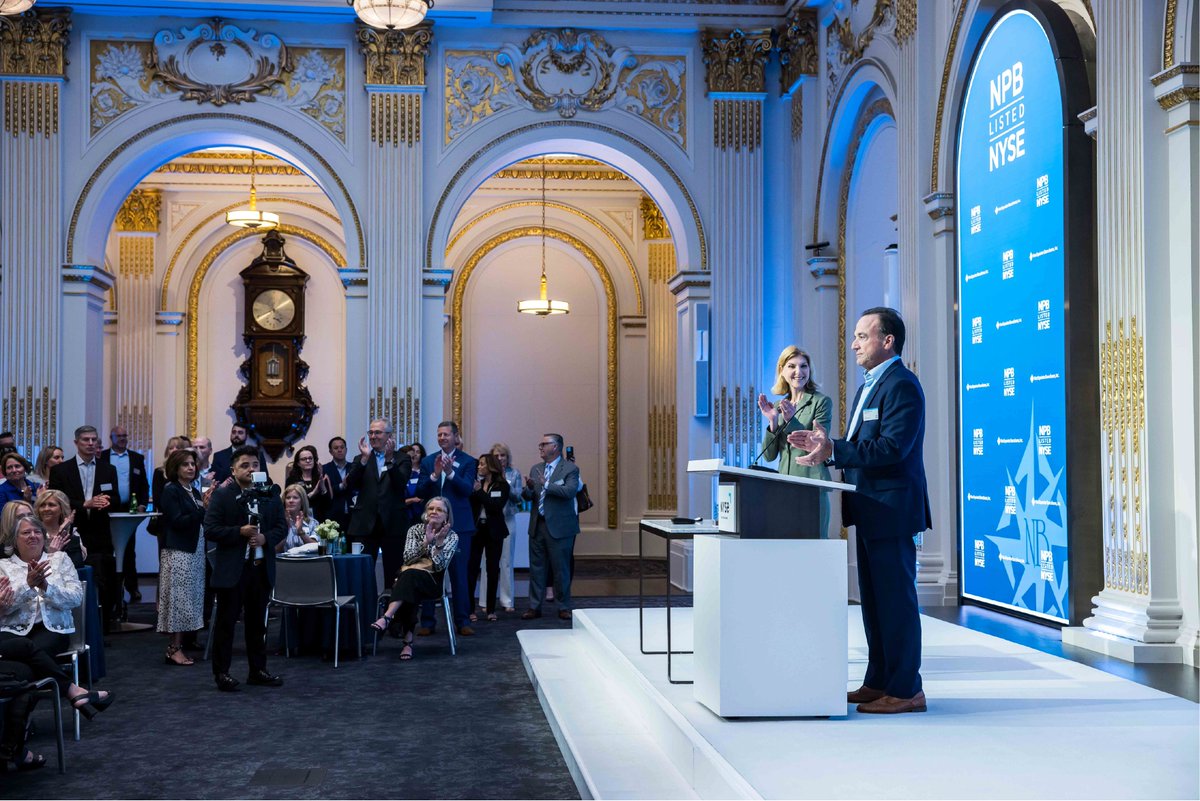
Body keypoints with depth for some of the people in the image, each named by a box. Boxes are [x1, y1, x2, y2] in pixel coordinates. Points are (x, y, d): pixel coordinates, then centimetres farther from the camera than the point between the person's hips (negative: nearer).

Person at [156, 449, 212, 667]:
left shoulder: (194, 492, 14)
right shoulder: (170, 491, -7)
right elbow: (177, 522, -17)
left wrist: (207, 505, -1)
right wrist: (202, 508, -22)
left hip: (195, 550, 8)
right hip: (178, 551, -8)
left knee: (189, 598, 7)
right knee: (178, 597, -6)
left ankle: (178, 645, 12)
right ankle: (175, 649, -2)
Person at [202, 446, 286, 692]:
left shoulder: (270, 496, 8)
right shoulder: (221, 495, -4)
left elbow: (281, 527, 9)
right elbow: (210, 530, -11)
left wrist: (265, 538, -11)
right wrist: (240, 532, -20)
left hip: (261, 568, 4)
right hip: (232, 569, -4)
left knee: (257, 622, 13)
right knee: (226, 621, 3)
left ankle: (258, 670, 22)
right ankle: (221, 672, 10)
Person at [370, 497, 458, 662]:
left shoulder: (452, 537, 2)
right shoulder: (415, 529, 8)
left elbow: (440, 566, -10)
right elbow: (408, 558, -6)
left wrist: (439, 542, -23)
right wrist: (426, 541, -18)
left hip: (432, 581, -1)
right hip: (407, 577, 2)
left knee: (410, 574, -34)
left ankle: (387, 617, -51)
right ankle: (407, 640, -39)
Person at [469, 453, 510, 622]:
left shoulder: (502, 486, 0)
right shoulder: (477, 483, 7)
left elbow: (497, 506, -15)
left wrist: (480, 491, -13)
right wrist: (473, 491, -16)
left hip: (493, 531, -1)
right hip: (476, 529, 1)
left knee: (493, 570, 4)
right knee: (471, 569, -6)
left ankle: (491, 609, 13)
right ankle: (469, 608, -2)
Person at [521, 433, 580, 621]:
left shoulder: (570, 469, -4)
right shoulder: (535, 469, 14)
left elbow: (570, 491, -20)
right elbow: (527, 496, 8)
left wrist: (546, 485, -22)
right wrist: (529, 488, -14)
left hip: (559, 527, -5)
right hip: (537, 526, 5)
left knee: (561, 568, 1)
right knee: (536, 568, 9)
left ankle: (564, 607, 12)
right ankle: (534, 607, 15)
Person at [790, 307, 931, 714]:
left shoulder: (902, 385, -14)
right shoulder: (868, 386, 19)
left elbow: (892, 448, -24)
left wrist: (834, 450, -26)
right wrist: (824, 446, 6)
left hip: (892, 510, -11)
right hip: (870, 511, 11)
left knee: (896, 598, -5)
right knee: (873, 599, 15)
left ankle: (905, 690, 1)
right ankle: (878, 682, 23)